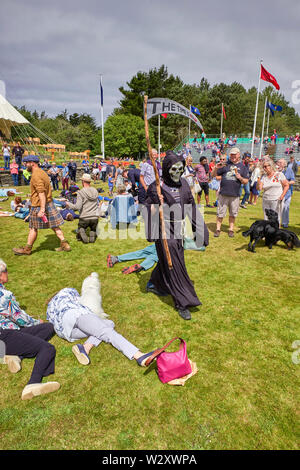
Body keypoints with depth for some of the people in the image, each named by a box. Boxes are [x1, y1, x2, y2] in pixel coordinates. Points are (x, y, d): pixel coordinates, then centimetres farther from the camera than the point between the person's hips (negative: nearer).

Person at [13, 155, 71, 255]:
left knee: (33, 227, 4)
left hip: (39, 206, -9)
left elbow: (41, 193, -25)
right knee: (54, 225, 10)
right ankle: (64, 245, 11)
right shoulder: (41, 172, 14)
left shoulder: (36, 175, -17)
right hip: (48, 203, 9)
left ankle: (27, 249, 18)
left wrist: (42, 209, -28)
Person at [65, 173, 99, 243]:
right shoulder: (95, 191, 6)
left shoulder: (80, 192, -9)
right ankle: (92, 234, -6)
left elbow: (77, 207, -14)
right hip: (95, 217, 3)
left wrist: (69, 204, 2)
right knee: (93, 231, 27)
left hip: (84, 218, -3)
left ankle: (81, 231, -16)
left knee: (79, 237, 17)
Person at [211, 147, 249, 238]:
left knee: (233, 213, 9)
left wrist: (240, 178, -11)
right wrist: (216, 168, -12)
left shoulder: (242, 166, 11)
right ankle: (218, 229, 15)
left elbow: (246, 181, 10)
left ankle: (231, 229, 22)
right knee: (220, 213, 3)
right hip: (223, 194, -1)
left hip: (235, 195, 1)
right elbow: (213, 175, 7)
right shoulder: (225, 165, 8)